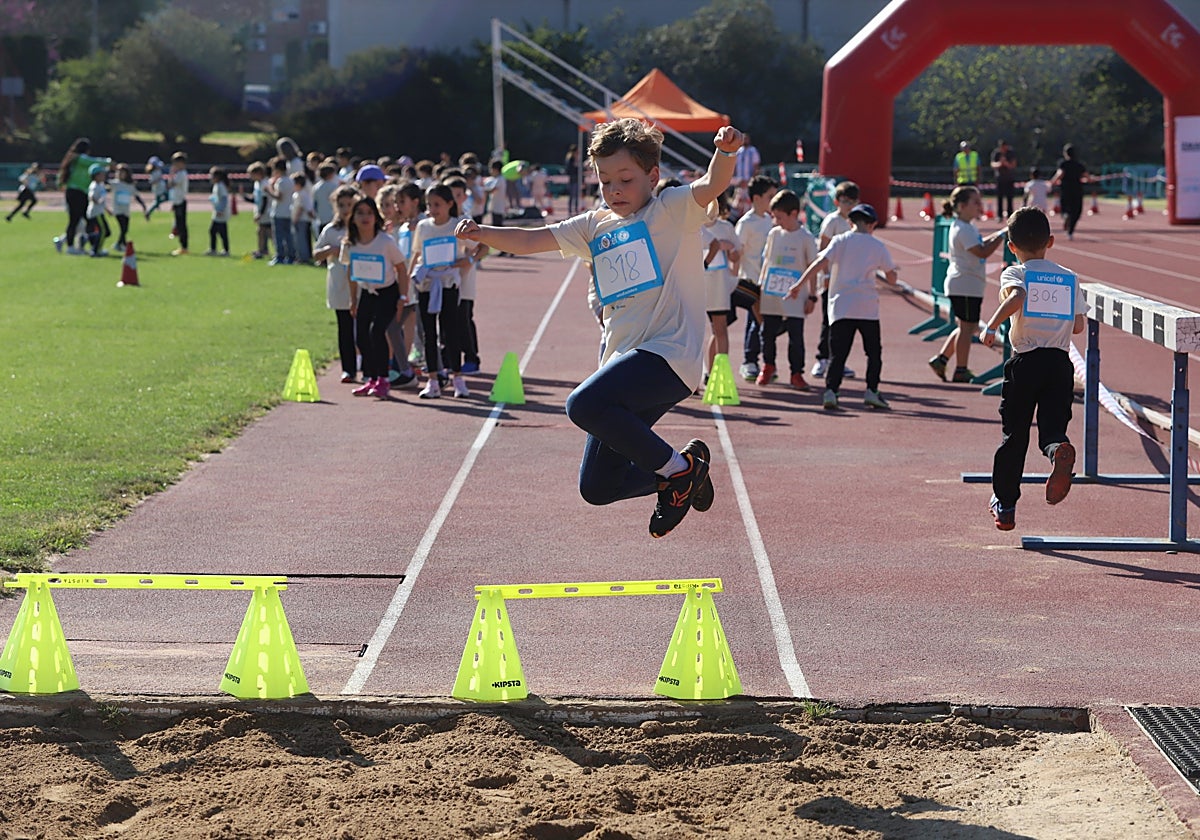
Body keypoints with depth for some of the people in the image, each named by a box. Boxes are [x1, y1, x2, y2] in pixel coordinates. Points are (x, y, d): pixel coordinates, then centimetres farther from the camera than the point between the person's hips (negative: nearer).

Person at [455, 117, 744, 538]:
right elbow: (531, 240, 13)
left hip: (669, 355, -8)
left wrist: (725, 153, -42)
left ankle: (677, 466, -11)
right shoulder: (596, 226, 16)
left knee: (584, 404, -31)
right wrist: (482, 233, -4)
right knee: (597, 487, 7)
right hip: (623, 359, 8)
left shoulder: (672, 210, -1)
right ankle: (679, 478, 29)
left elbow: (712, 186, -21)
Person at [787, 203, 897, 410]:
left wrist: (799, 284, -7)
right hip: (867, 307, 0)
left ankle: (830, 391, -16)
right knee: (874, 351, 13)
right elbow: (891, 278, 12)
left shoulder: (840, 241, 5)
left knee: (837, 354, -1)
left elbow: (820, 263, -8)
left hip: (841, 306, 0)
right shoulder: (878, 246, 7)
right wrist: (890, 271, 35)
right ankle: (872, 391, 3)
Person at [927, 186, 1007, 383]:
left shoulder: (967, 227, 14)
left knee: (967, 327, 16)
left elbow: (981, 246, 22)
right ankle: (961, 370, 2)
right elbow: (983, 252, -25)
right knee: (967, 327, -3)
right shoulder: (963, 230, -18)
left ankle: (941, 359, 18)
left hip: (967, 284, 11)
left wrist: (997, 236, 10)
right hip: (965, 284, -11)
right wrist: (1001, 236, -18)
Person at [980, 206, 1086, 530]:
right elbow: (1079, 325, 11)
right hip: (1060, 363, 2)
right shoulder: (1068, 278, 12)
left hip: (1025, 363, -2)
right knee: (1053, 426, 0)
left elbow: (1016, 297, -23)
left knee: (1013, 434, 10)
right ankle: (1060, 450, -38)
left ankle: (1004, 504, 20)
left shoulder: (1014, 273, 0)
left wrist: (992, 325, -19)